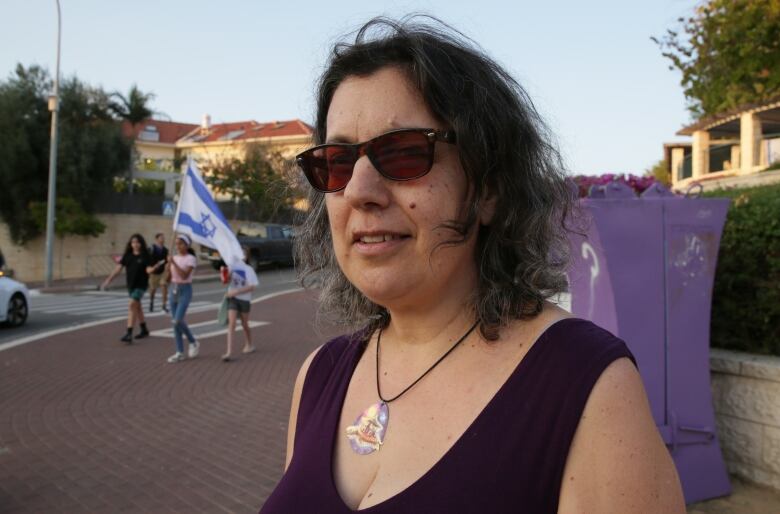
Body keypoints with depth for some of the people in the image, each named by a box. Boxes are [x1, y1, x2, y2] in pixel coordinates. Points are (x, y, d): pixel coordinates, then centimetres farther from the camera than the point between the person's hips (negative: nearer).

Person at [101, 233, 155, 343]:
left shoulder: (145, 255, -9)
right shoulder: (127, 255, 4)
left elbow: (148, 269, -14)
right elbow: (118, 268, 3)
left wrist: (152, 269, -38)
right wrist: (108, 280, -3)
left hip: (141, 285, -6)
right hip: (131, 285, 6)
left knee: (131, 305, -18)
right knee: (137, 307, 17)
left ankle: (129, 334, -18)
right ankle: (144, 330, 33)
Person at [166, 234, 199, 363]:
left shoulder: (191, 258, -9)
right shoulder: (174, 257, 9)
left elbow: (184, 276, -20)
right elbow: (169, 276, 13)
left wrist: (173, 263, -22)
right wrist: (169, 264, -4)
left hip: (185, 290, -6)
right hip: (174, 289, 6)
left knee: (178, 321, -15)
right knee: (176, 322, 6)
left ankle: (193, 343, 9)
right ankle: (180, 353, 12)